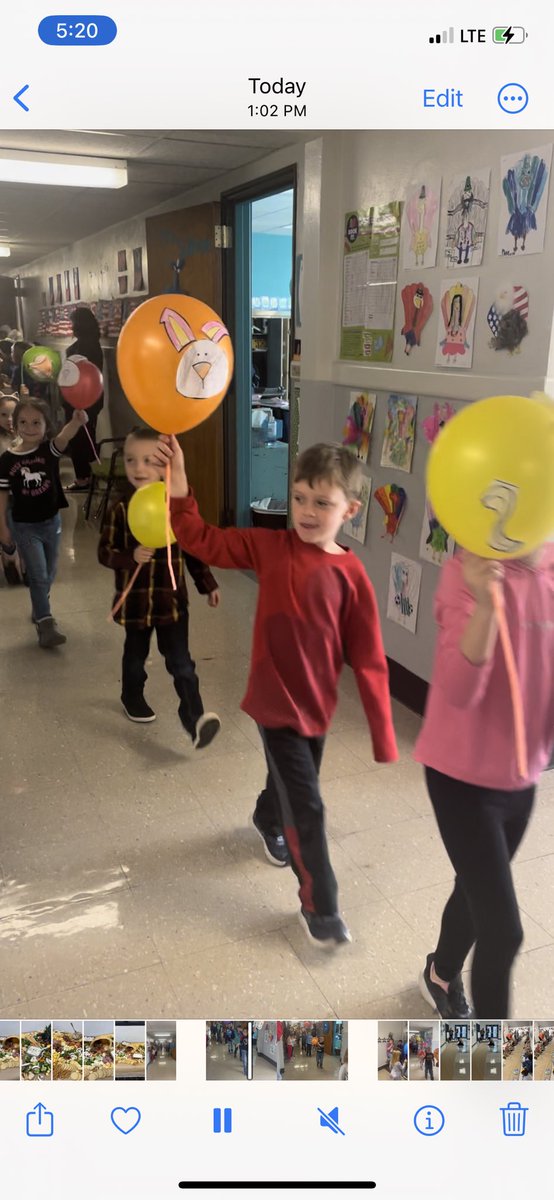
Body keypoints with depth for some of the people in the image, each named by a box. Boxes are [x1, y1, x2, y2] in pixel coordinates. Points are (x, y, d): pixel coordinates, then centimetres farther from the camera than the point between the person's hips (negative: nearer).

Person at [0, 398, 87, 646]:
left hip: (52, 522, 3)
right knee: (38, 575, -5)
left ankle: (40, 609, 41)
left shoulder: (50, 450, -11)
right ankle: (46, 624, 2)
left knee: (49, 573, 18)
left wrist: (76, 421, -55)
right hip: (25, 526, -2)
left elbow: (63, 437, -34)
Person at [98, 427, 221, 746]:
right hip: (135, 599, 1)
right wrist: (131, 557, -25)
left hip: (172, 598, -1)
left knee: (181, 662, 0)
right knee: (135, 656, 21)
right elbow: (105, 552, -5)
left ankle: (194, 718, 3)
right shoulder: (121, 509, -9)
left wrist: (209, 585, 6)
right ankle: (133, 698, 45)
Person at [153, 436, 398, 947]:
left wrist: (383, 738, -6)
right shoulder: (270, 546, -8)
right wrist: (178, 487, -19)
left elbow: (369, 661, -9)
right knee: (307, 808, -2)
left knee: (288, 778, 27)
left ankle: (268, 821, 63)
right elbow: (204, 541, -4)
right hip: (275, 702, -2)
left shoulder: (351, 575, -12)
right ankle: (320, 907, 20)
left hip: (316, 704, 2)